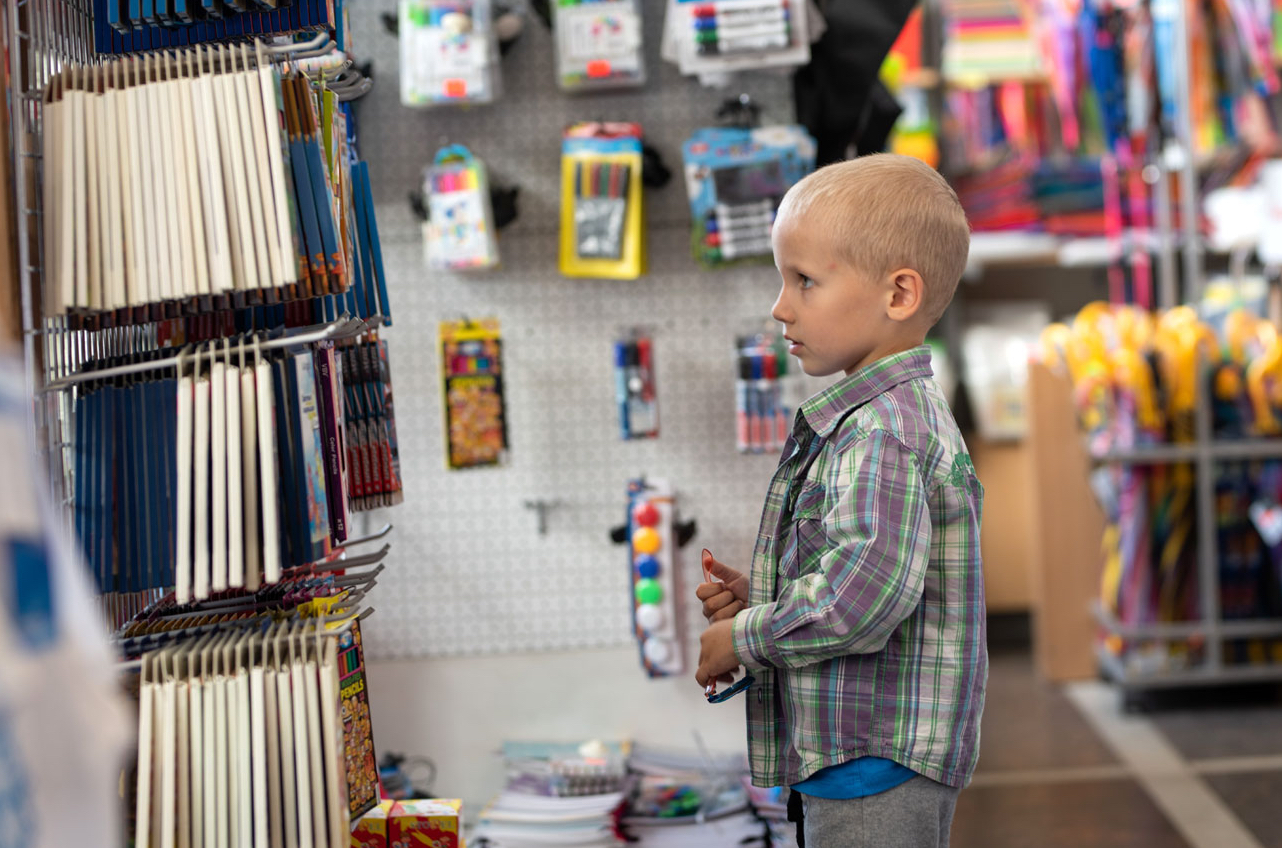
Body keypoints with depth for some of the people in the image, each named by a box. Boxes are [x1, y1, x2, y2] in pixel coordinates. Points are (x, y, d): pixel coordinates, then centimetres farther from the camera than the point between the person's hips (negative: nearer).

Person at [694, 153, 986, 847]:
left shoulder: (884, 432, -19)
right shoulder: (897, 415, 14)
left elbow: (868, 589, -31)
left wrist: (744, 637, -16)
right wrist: (756, 597, 8)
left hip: (876, 766, -10)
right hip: (851, 762, 10)